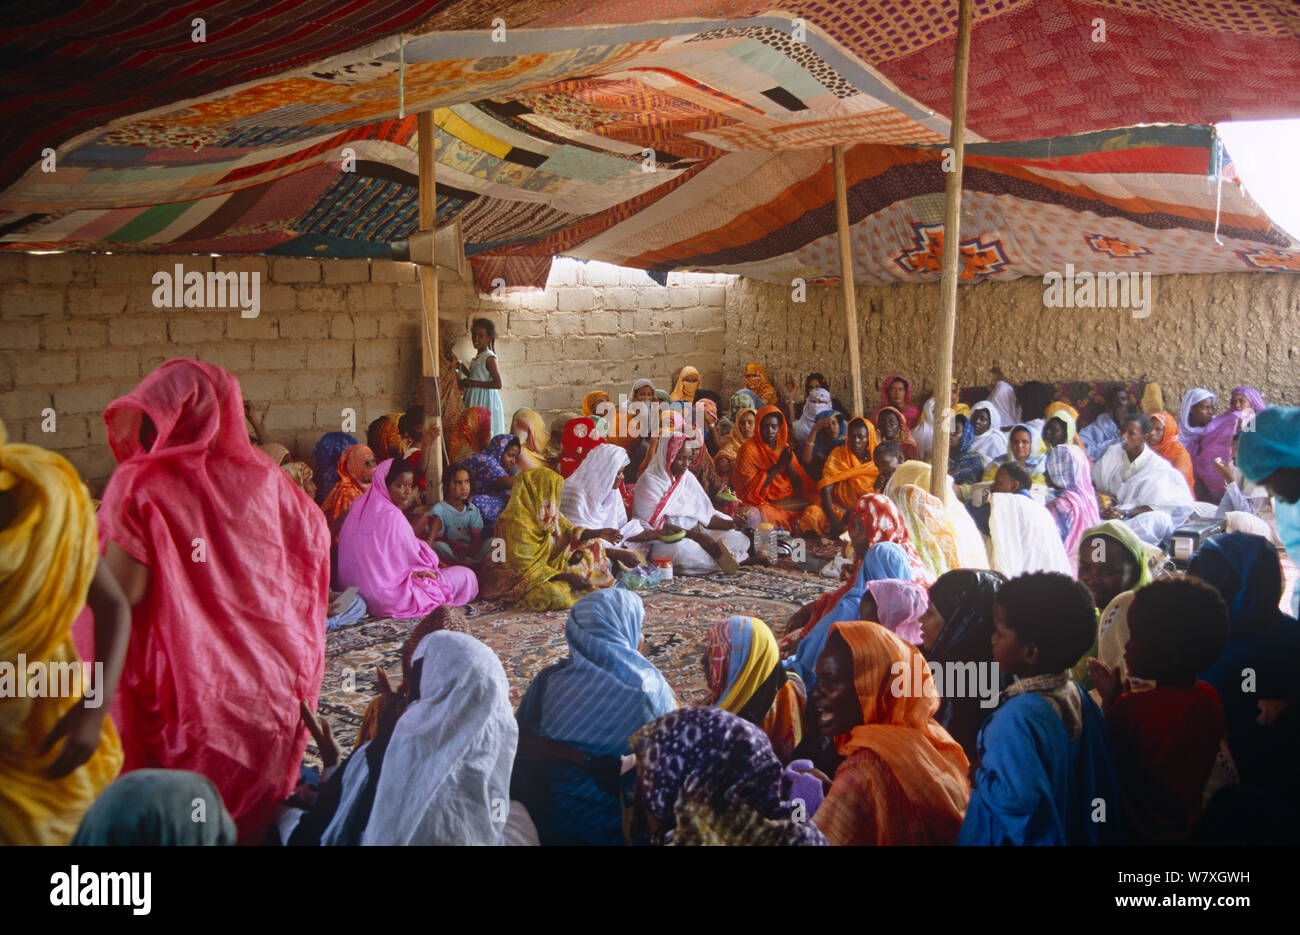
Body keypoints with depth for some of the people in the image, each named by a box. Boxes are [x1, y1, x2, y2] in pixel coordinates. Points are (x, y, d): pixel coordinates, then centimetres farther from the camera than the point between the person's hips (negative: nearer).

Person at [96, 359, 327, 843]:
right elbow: (316, 538, 12)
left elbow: (123, 591, -17)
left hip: (191, 689, -3)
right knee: (259, 812, 20)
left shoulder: (139, 485, -10)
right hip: (274, 686, 4)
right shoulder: (263, 478, 0)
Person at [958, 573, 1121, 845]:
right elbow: (1102, 778, 3)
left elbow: (1020, 797, -37)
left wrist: (980, 775, -20)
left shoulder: (1015, 718, -30)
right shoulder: (1079, 696, -5)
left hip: (1017, 836, -7)